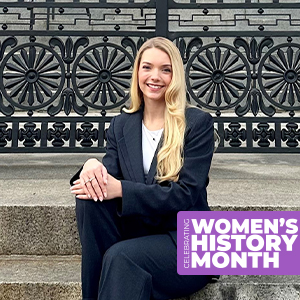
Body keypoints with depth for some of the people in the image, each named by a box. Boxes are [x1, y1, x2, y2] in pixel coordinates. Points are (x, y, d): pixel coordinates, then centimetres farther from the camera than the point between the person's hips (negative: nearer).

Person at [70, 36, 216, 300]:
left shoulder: (198, 123, -5)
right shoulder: (121, 125, 10)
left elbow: (186, 194, -14)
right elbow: (110, 173, 0)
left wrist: (121, 189, -24)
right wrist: (93, 168, -26)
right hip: (139, 236, 5)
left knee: (120, 257, -33)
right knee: (91, 195, -22)